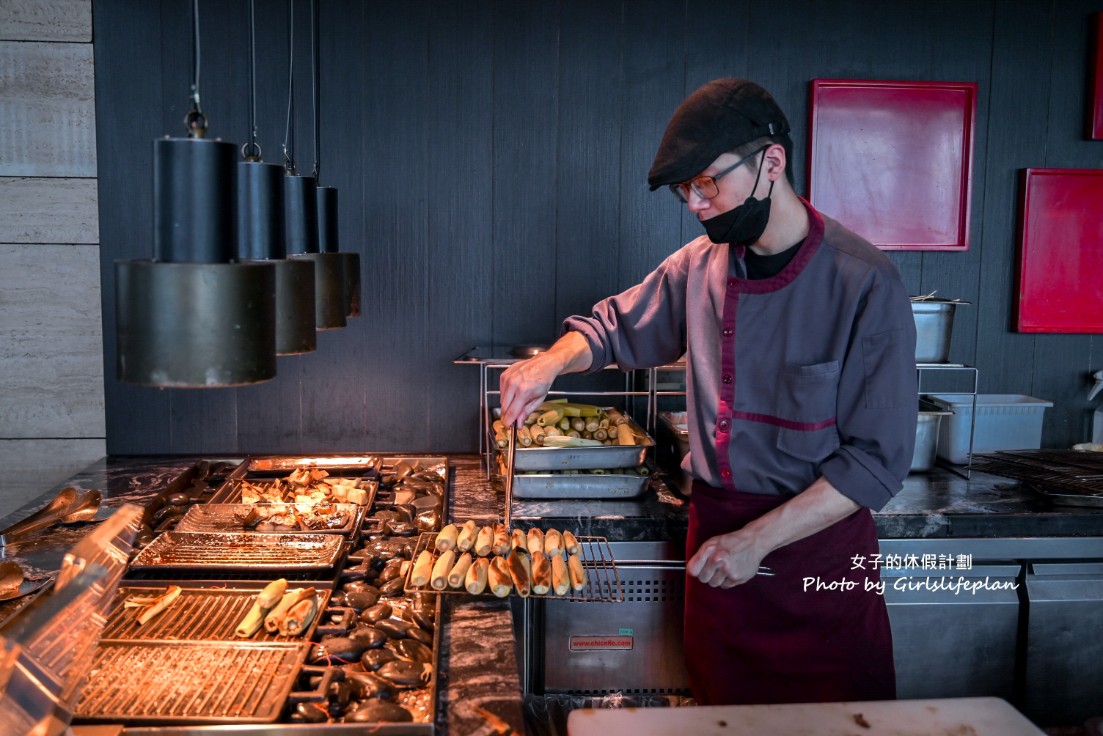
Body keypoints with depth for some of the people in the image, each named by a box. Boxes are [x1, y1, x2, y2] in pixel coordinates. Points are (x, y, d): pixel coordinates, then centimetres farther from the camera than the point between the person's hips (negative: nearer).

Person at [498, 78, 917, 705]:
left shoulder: (865, 283, -15)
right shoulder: (700, 265, 0)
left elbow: (879, 459, -15)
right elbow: (617, 327, 16)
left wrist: (758, 539, -18)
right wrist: (553, 361, -6)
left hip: (820, 543, -4)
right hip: (717, 536, 4)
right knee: (722, 708, 17)